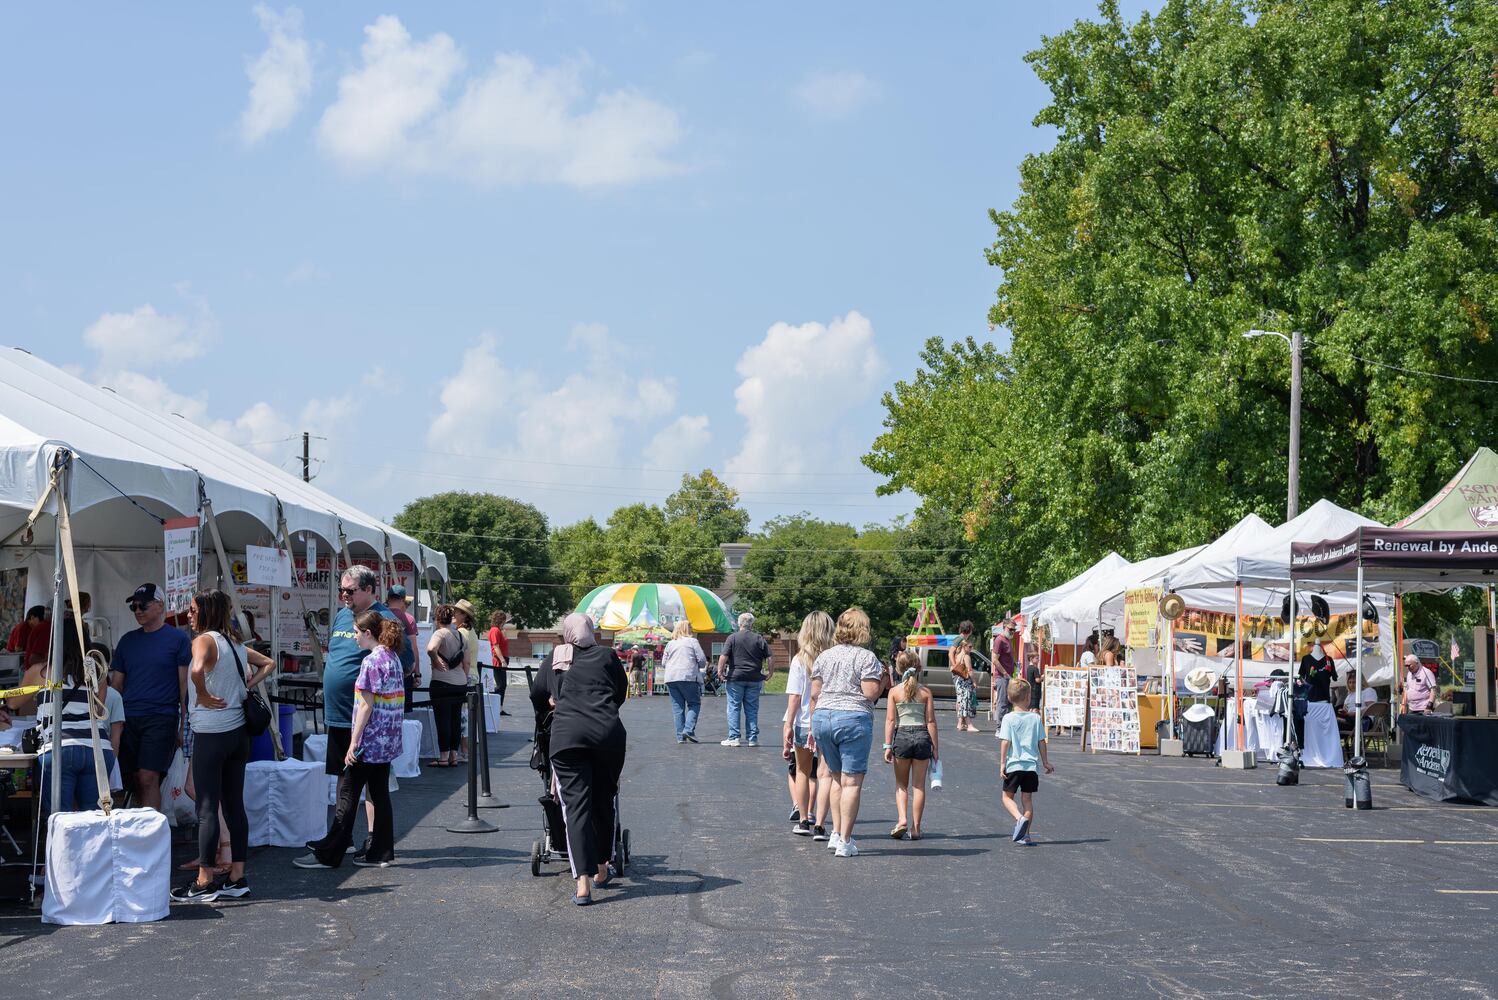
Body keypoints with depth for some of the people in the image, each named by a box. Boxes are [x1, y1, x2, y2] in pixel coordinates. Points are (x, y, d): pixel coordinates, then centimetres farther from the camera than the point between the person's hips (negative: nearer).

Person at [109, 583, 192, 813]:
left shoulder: (178, 638, 2)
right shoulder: (127, 640, 16)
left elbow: (185, 684, 0)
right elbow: (116, 684, 18)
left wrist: (185, 725, -6)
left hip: (161, 717, -5)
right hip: (128, 718, 5)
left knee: (148, 778, -14)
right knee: (134, 782, 2)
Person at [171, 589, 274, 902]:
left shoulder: (204, 640, -11)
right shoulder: (235, 643, 12)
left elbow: (197, 670, -33)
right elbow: (268, 663, 26)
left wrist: (203, 696, -17)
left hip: (212, 733, -8)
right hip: (238, 732, 8)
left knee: (207, 807, -3)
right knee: (234, 804, 10)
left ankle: (205, 882, 0)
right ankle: (237, 878, 13)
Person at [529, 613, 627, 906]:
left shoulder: (553, 659, 18)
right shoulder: (607, 655, 16)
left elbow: (537, 695, 28)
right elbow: (621, 692, 25)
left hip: (566, 735, 0)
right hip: (607, 731, 0)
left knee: (575, 805, -2)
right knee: (604, 800, 18)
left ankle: (583, 883, -13)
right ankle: (601, 869, 30)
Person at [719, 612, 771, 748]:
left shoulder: (733, 638, -3)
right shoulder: (759, 639, 4)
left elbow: (724, 657, -10)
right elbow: (769, 658, 2)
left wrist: (720, 671, -1)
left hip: (735, 677, -2)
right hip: (754, 678, 2)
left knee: (734, 707, 4)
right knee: (752, 709, 8)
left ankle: (733, 738, 0)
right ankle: (752, 738, 8)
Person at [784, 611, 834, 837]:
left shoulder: (800, 659, -6)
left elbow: (794, 696, -8)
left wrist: (788, 726, -4)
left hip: (803, 723, 0)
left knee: (802, 772, 17)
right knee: (825, 774, 2)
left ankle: (803, 820, 25)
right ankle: (819, 824, -7)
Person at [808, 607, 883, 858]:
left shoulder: (824, 656, 10)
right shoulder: (866, 657, -6)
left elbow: (814, 694, 9)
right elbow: (870, 693, -13)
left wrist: (813, 727, 16)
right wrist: (882, 677, 6)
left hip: (823, 718, 6)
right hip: (854, 719, -5)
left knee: (837, 778, 19)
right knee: (852, 782, -1)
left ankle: (837, 833, 19)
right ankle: (845, 842, -3)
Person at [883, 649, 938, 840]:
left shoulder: (895, 691, 0)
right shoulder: (925, 691, 2)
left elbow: (890, 720, -4)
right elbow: (931, 721, 1)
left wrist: (888, 745, -2)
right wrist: (935, 747, 5)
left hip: (901, 736, -1)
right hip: (922, 736, 1)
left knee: (901, 784, 12)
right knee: (919, 785, 8)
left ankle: (902, 819, -8)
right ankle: (916, 828, 8)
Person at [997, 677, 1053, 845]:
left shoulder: (1008, 718, -8)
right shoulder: (1036, 718, 1)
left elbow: (1005, 742, -11)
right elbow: (1041, 742, 5)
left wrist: (1002, 763, -6)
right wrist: (1045, 762, 16)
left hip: (1013, 765, -3)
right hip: (1031, 765, 3)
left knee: (1007, 796, 9)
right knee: (1027, 798, 10)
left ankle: (1019, 818, -18)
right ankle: (1025, 834, 9)